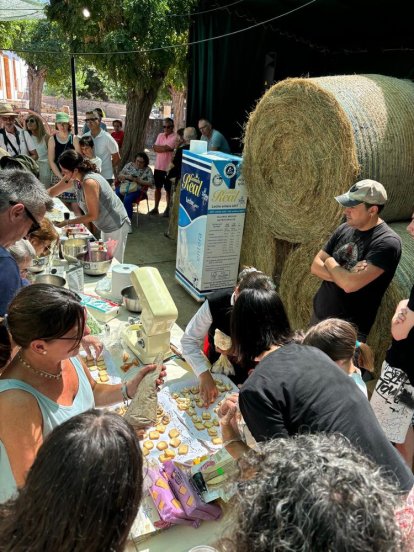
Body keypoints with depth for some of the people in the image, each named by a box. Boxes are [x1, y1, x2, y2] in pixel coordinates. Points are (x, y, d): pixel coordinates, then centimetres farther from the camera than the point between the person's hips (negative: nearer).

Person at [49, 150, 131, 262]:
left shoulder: (89, 183, -29)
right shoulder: (75, 178, -3)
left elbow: (92, 215, -23)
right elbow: (52, 192, 8)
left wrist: (67, 223, -20)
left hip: (116, 226, -9)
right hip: (106, 226, 9)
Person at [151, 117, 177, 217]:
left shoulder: (175, 137, -11)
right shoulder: (160, 135, 10)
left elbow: (165, 148, -21)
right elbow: (154, 148, 0)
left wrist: (158, 147, -4)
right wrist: (163, 148, -14)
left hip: (168, 168, -6)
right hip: (158, 167, 6)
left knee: (168, 190, 5)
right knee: (157, 188, 14)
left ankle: (168, 209, 18)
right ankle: (156, 208, 25)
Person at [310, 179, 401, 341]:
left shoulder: (387, 242, -20)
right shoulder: (345, 229, 2)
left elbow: (350, 284, -29)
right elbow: (315, 266, 1)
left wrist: (330, 262, -10)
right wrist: (343, 276, -18)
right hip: (318, 314, 7)